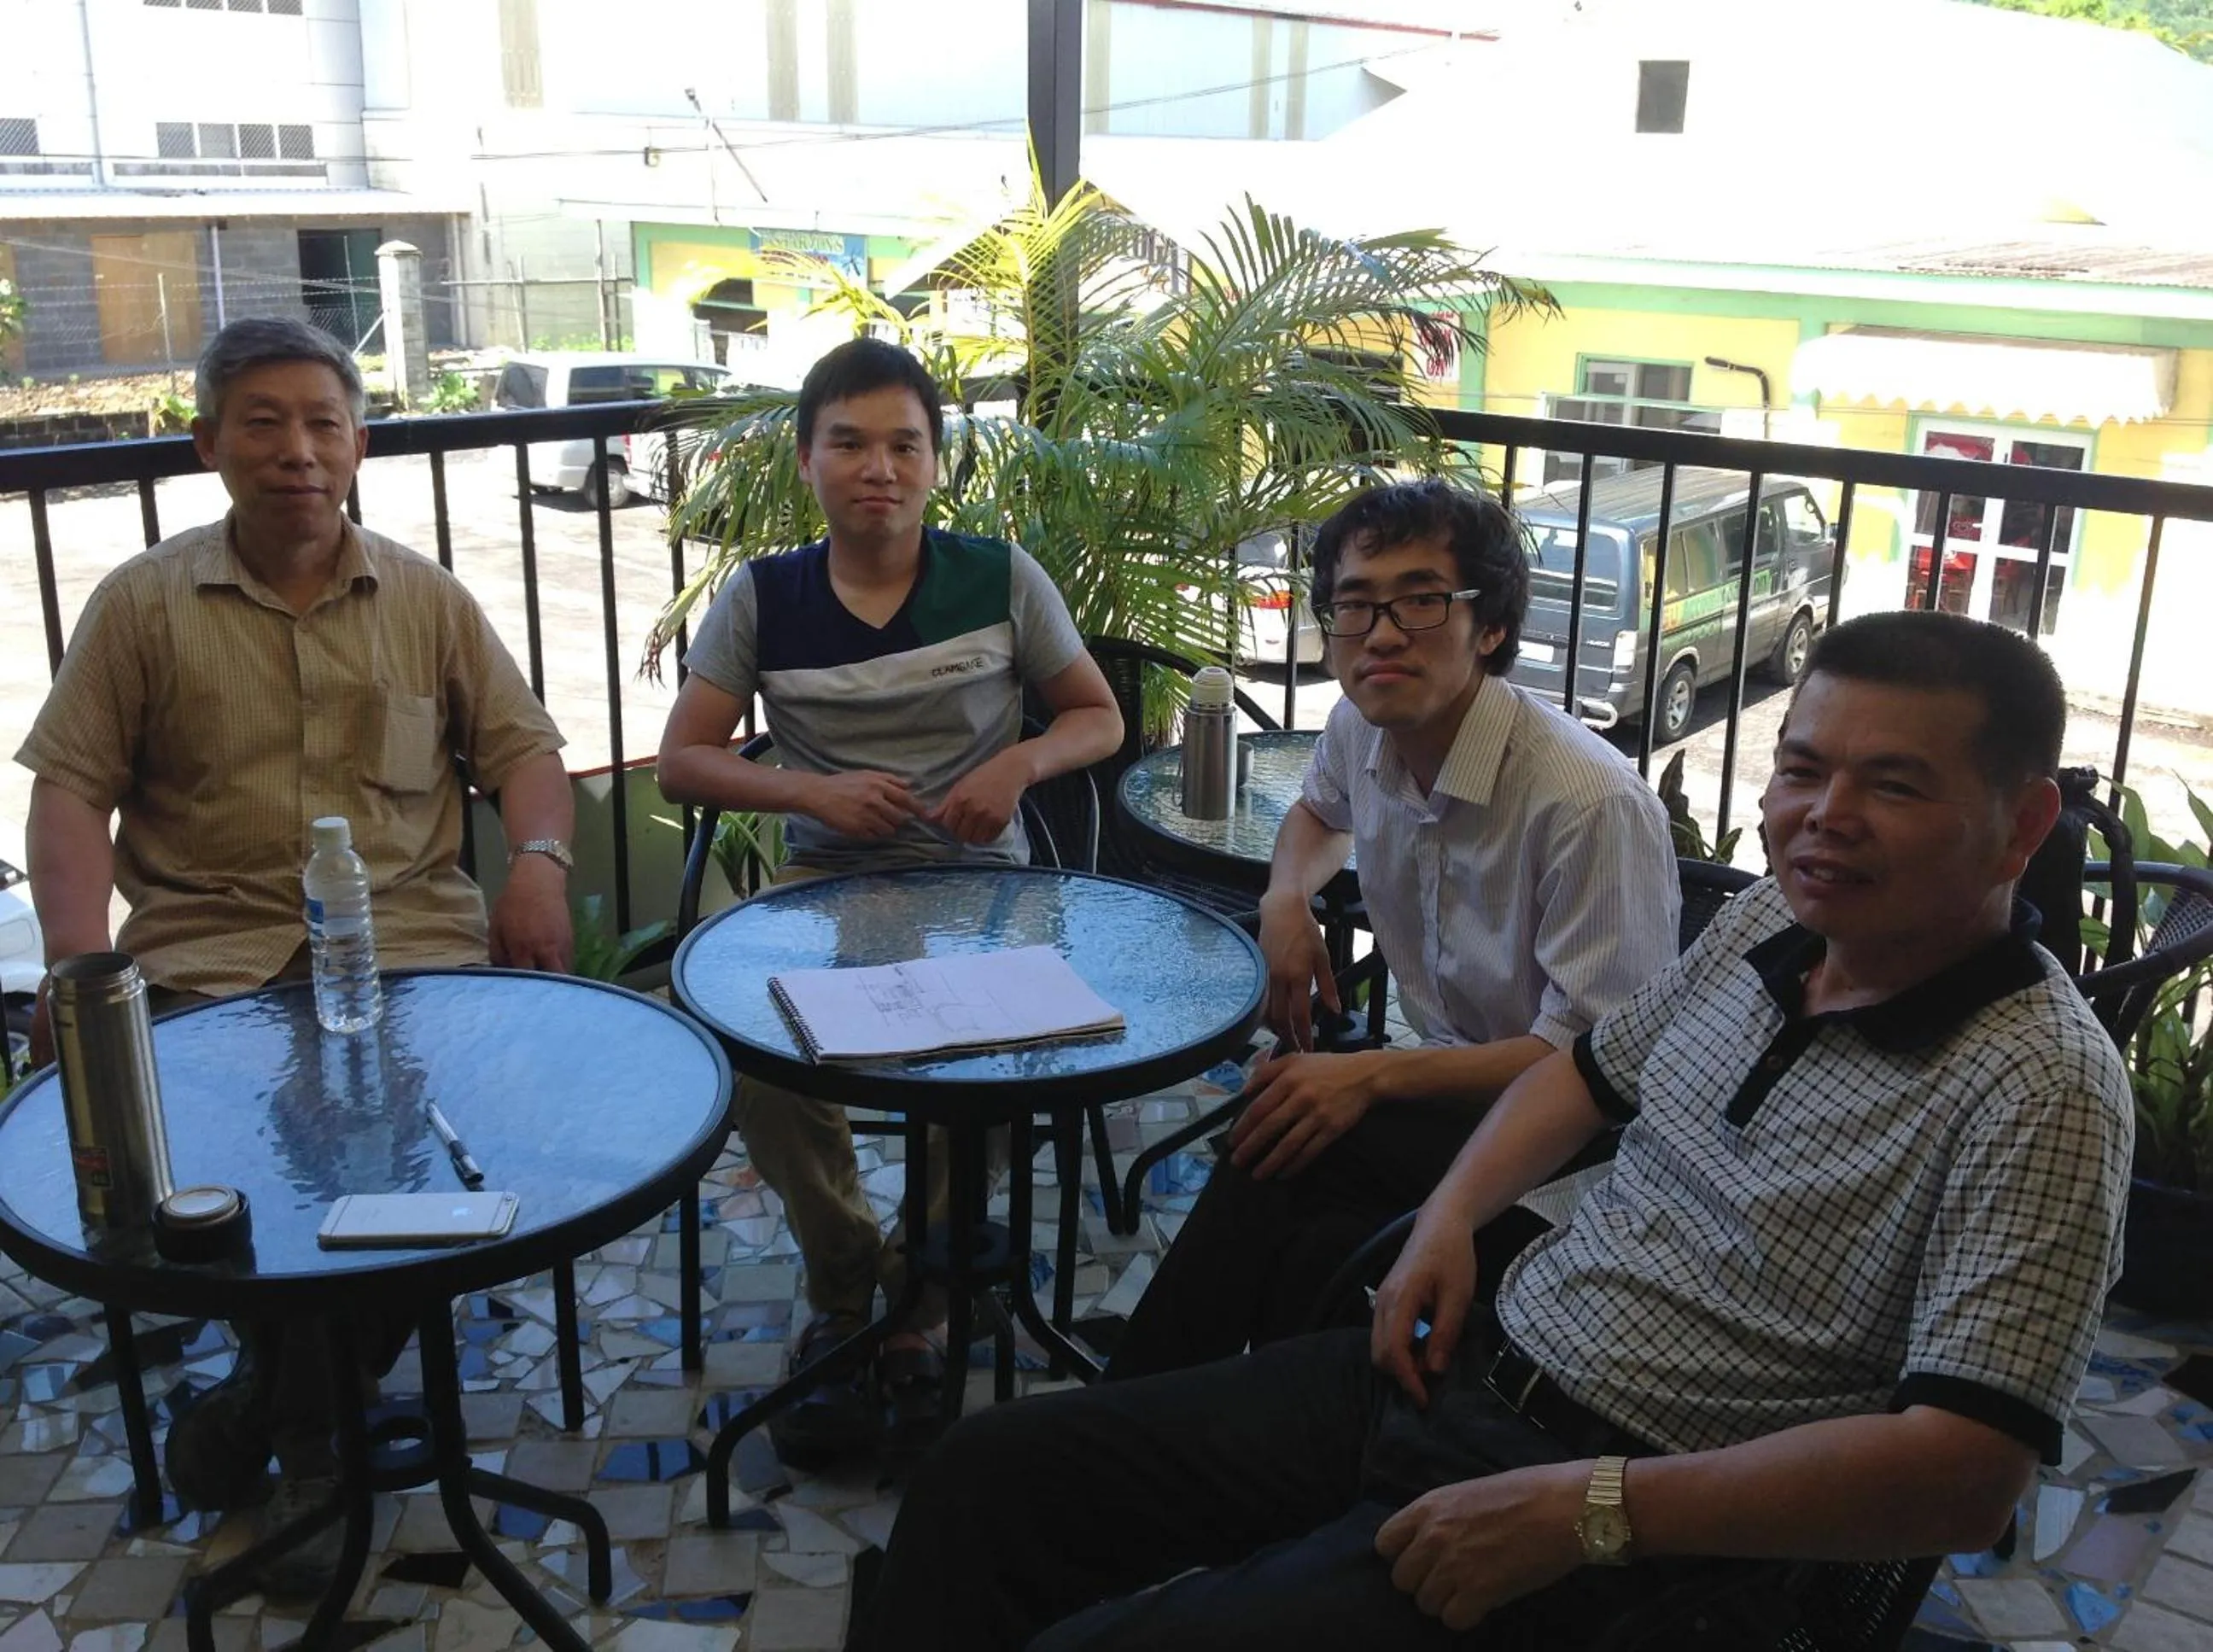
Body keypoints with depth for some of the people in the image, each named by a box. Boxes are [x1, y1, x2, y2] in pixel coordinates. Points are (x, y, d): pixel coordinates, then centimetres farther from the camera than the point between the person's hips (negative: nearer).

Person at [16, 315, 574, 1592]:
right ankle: (310, 1418, 5)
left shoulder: (427, 596, 15)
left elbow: (522, 746, 13)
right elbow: (73, 787, 3)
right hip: (209, 961, -1)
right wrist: (77, 949, -12)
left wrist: (541, 856, -7)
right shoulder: (144, 603, 9)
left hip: (415, 944, 1)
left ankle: (281, 1403, 2)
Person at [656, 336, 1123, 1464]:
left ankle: (912, 1314, -4)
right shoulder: (759, 597, 3)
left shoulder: (1001, 578, 2)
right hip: (821, 884, 1)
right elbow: (680, 761, 2)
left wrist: (1020, 762, -12)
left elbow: (1100, 718, 10)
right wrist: (814, 791, -15)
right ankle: (843, 1283, 0)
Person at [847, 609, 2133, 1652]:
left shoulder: (2041, 1091, -17)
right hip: (1466, 1365, 8)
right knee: (993, 1472, 3)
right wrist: (1450, 1219, 4)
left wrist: (1585, 1511, -26)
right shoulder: (1774, 920, 5)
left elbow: (1968, 1473, -25)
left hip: (1637, 1527, -8)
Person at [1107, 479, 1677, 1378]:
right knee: (1311, 1252, -29)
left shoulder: (1595, 805, -24)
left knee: (1285, 1163, -29)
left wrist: (1371, 1076, -26)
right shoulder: (1360, 729, 0)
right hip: (1446, 1080, 6)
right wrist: (1287, 900, 5)